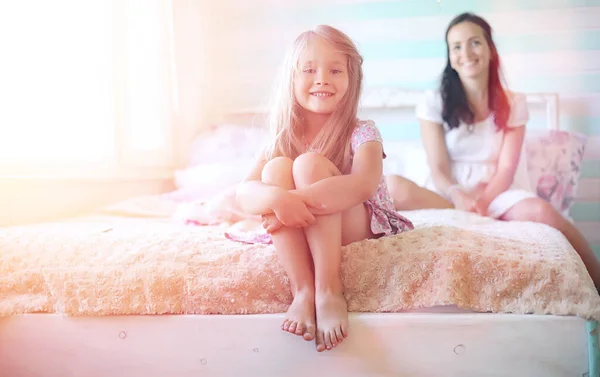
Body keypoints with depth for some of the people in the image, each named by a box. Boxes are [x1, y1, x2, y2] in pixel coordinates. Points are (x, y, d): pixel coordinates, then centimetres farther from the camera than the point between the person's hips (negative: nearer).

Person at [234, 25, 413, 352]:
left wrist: (297, 199, -38)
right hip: (298, 234, 3)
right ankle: (303, 291, -31)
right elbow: (244, 194, -15)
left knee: (310, 163, -27)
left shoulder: (362, 133, -9)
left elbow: (364, 184, -31)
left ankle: (330, 290, -32)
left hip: (357, 228, -3)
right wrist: (276, 198, -39)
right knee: (276, 168, -23)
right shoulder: (281, 140, 0)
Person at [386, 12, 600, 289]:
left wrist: (483, 201, -23)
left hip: (496, 193, 1)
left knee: (539, 210, -34)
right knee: (393, 187, -33)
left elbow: (506, 169, -2)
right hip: (447, 193, 0)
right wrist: (458, 196, -26)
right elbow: (438, 168, -4)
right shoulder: (434, 102, 4)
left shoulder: (513, 104, 8)